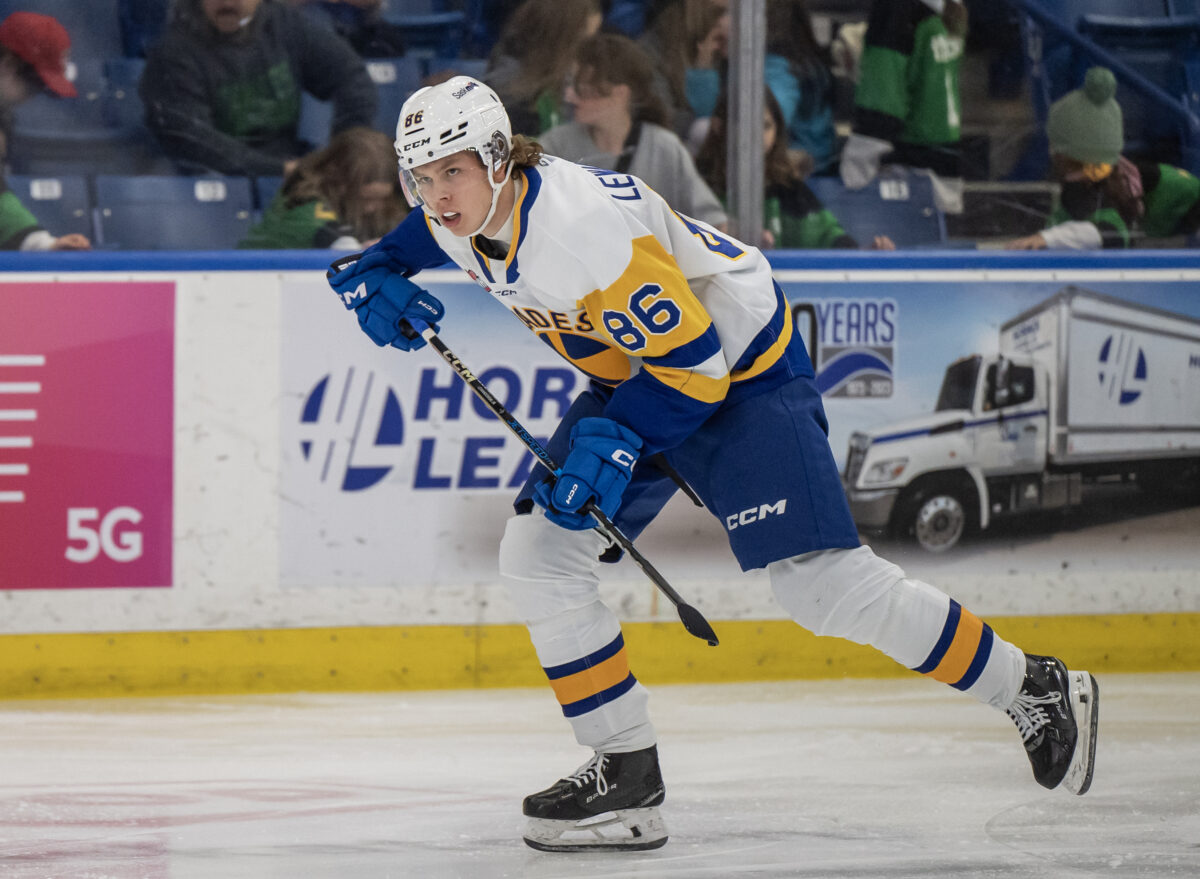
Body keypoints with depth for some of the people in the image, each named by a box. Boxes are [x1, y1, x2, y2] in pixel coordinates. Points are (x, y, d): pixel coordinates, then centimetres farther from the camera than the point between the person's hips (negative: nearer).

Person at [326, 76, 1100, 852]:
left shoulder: (586, 226, -33)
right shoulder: (458, 221, -8)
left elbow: (693, 360, -29)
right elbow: (409, 240, 18)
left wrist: (615, 442, -35)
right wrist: (371, 279, -4)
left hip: (740, 363, -9)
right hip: (637, 374, 9)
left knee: (824, 584, -15)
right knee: (537, 550, -2)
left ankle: (1031, 690, -1)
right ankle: (627, 772, 3)